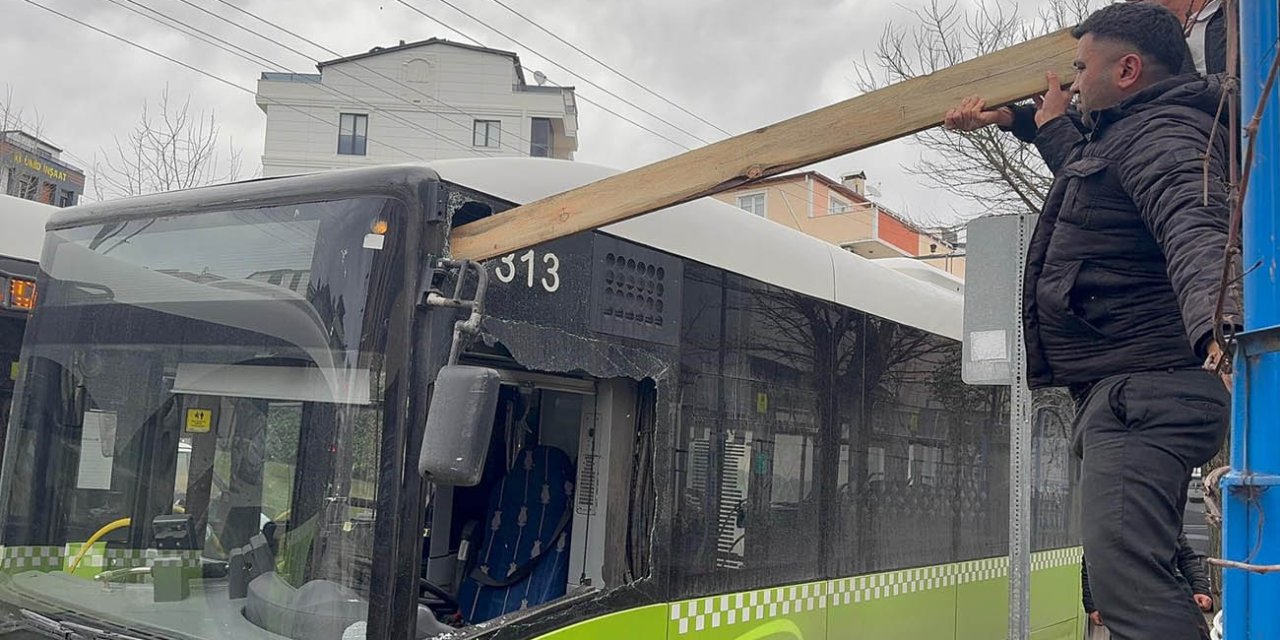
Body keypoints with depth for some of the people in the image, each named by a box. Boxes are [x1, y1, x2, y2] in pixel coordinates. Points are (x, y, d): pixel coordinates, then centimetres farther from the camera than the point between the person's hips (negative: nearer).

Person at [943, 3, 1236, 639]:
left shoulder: (1163, 134, -12)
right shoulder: (1125, 133, 22)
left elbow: (1194, 227, -33)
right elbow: (1090, 176, 46)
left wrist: (1214, 317, -51)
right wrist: (1043, 125, 54)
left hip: (1141, 390, -12)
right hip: (1128, 389, 12)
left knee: (1123, 566, -26)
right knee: (1138, 567, 19)